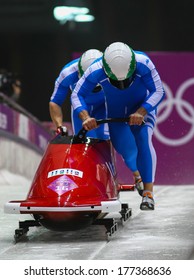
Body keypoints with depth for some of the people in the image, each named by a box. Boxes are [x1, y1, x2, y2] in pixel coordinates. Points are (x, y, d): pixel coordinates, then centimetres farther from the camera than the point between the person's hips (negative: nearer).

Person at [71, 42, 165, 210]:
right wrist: (85, 117, -37)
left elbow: (159, 91, -25)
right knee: (125, 147, -11)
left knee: (144, 141, -25)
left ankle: (148, 193, -25)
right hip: (116, 113, 2)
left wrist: (141, 112, -39)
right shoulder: (96, 71, -31)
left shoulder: (143, 64, -33)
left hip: (143, 109, -2)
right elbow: (77, 95, -20)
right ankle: (137, 174, 26)